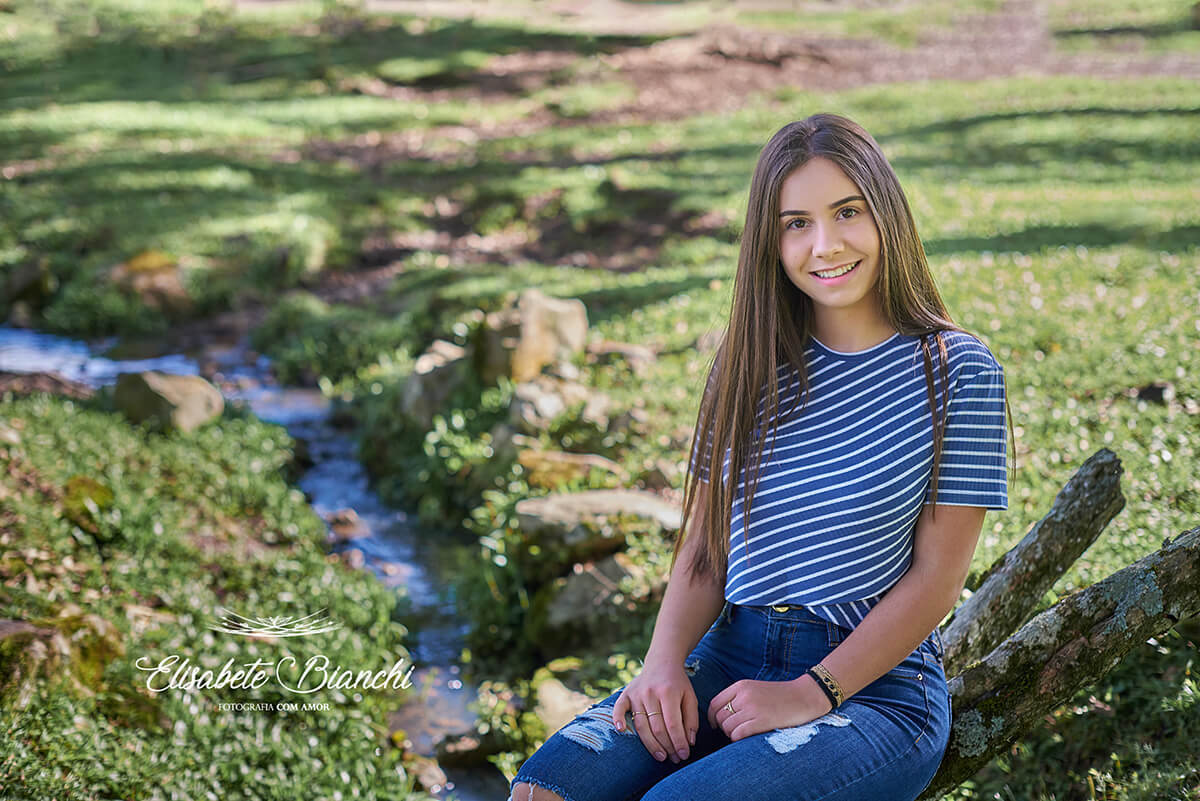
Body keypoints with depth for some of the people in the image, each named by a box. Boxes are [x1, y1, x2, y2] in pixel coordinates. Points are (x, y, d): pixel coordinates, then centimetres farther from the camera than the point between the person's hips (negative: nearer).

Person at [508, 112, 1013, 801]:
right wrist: (666, 662, -9)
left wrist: (811, 694, -14)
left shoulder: (956, 371, -5)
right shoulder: (752, 365, 8)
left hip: (877, 688, -4)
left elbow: (939, 575, -7)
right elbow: (705, 540, 8)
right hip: (727, 661, 4)